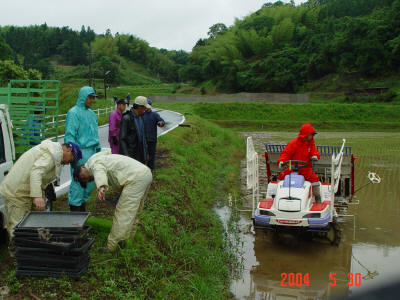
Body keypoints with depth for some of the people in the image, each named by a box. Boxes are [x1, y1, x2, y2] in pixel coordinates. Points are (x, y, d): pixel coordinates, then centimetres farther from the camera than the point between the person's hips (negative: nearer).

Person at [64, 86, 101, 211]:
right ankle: (75, 207, 3)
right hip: (80, 151, -8)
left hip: (92, 151, 8)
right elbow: (69, 134, -11)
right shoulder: (74, 112, -7)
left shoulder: (91, 113, 18)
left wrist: (98, 148, 21)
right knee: (78, 180, -6)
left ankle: (83, 203, 22)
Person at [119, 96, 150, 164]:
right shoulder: (126, 118, -15)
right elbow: (122, 138, -15)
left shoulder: (140, 117, 9)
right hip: (131, 154, -8)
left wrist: (146, 152, 17)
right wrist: (126, 155, -20)